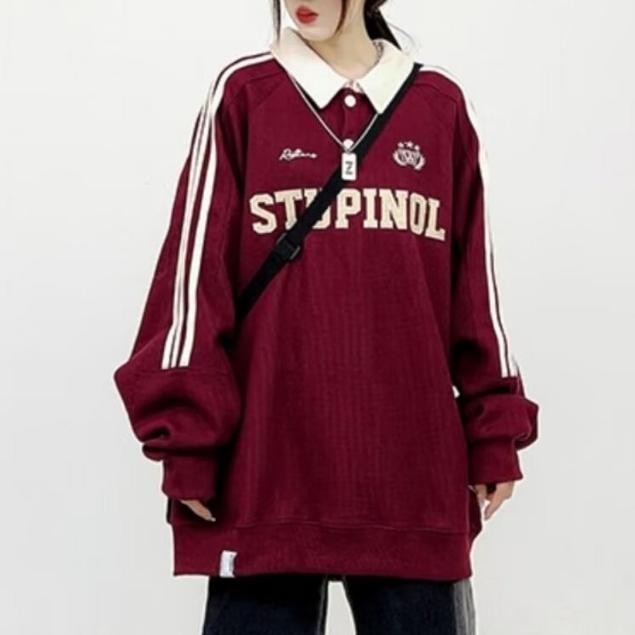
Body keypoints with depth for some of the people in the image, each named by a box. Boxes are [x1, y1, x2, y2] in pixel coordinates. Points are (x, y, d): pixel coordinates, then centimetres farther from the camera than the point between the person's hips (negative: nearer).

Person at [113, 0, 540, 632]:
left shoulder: (441, 105, 10)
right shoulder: (243, 94, 5)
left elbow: (474, 285, 12)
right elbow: (195, 272, 0)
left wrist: (493, 434, 8)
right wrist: (188, 439, -5)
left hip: (415, 468, 2)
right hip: (269, 467, -1)